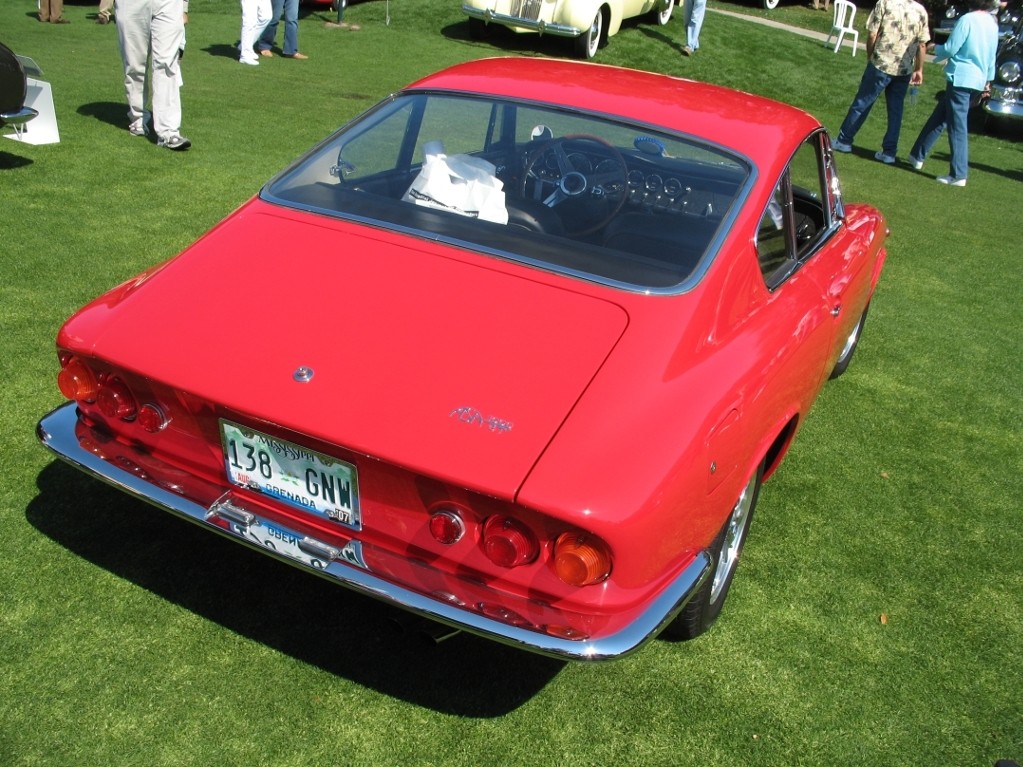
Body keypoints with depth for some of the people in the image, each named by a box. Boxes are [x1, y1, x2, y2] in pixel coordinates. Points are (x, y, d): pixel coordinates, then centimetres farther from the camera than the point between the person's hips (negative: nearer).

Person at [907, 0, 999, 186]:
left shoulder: (967, 19, -12)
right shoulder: (993, 24, 11)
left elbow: (950, 49, -11)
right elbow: (992, 56, 18)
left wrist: (936, 48, 9)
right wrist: (988, 80, 28)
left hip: (961, 78, -8)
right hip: (978, 81, 8)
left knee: (957, 127, -6)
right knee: (939, 118, 19)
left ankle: (958, 175, -6)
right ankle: (918, 156, 26)